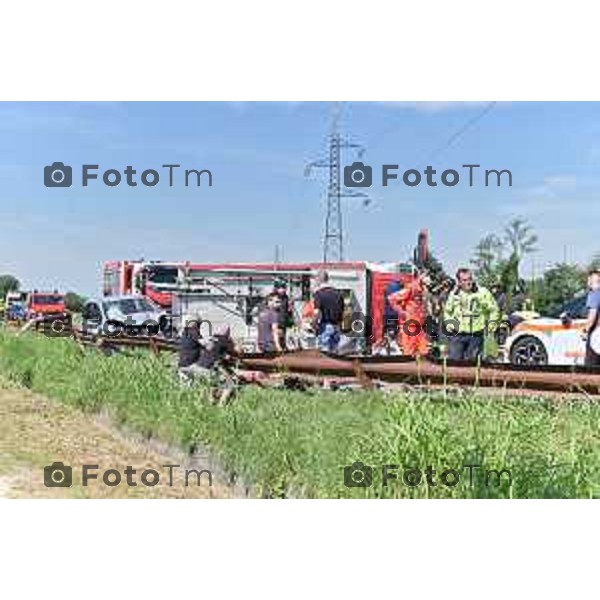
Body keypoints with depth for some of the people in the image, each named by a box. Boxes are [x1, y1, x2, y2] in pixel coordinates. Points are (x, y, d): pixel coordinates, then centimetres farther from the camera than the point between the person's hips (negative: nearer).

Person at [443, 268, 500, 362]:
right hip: (458, 334, 1)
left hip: (476, 335, -1)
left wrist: (491, 324, -5)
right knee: (454, 360, -2)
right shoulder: (454, 294, 8)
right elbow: (447, 311, 22)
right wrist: (448, 323, 6)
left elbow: (494, 310, 7)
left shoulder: (483, 292, -1)